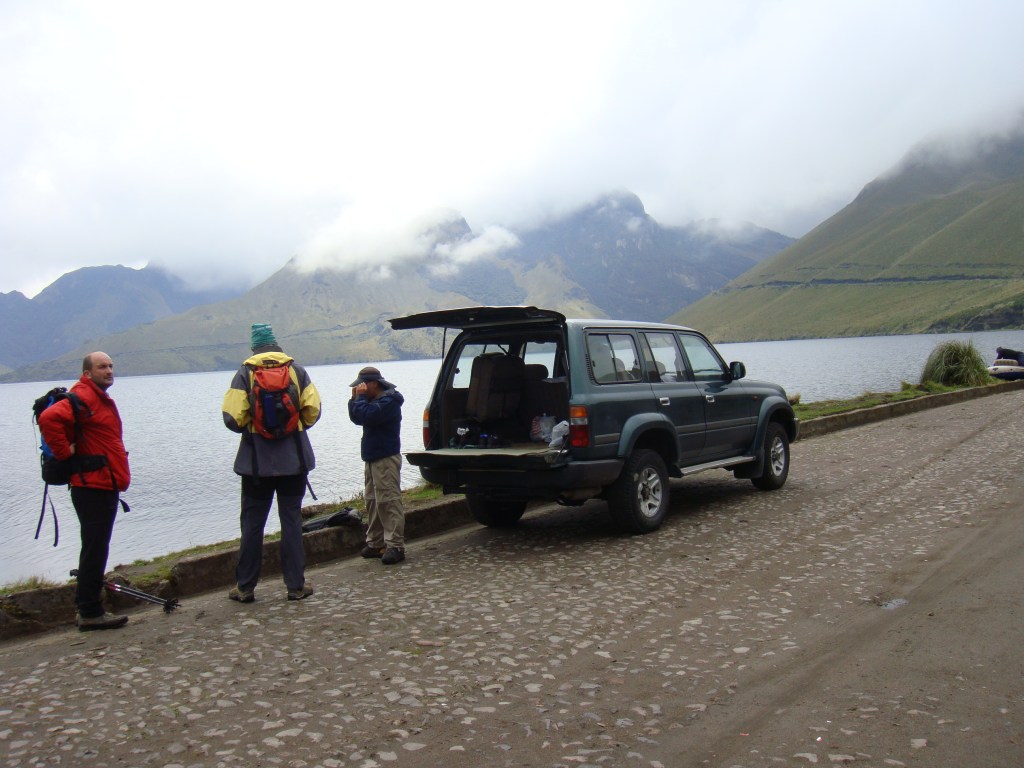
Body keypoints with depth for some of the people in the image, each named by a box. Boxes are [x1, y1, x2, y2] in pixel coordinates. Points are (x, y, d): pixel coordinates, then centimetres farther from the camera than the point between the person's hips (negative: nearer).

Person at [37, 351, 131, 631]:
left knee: (96, 549, 15)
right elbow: (49, 419, -31)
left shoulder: (101, 398, 19)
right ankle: (90, 613, 1)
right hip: (92, 487, -11)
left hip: (105, 486, 11)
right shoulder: (83, 398, -14)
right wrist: (65, 452, -21)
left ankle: (87, 608, 24)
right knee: (95, 549, -6)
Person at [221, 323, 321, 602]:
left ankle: (245, 587, 13)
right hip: (293, 458, 1)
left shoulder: (245, 373, -3)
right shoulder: (297, 370, 1)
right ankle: (296, 585, 8)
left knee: (252, 522, 7)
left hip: (256, 460, -1)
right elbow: (313, 410, -4)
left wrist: (249, 428, 10)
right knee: (291, 520, 6)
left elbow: (233, 418, -11)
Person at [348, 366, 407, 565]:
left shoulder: (389, 401, -16)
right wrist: (355, 399, 4)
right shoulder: (374, 399, 16)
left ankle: (395, 546, -9)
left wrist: (360, 397, -13)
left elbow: (366, 416, -27)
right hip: (372, 458, 10)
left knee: (388, 502, -10)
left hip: (386, 459, -10)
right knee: (372, 501, 13)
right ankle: (375, 543, 21)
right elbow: (357, 418, 17)